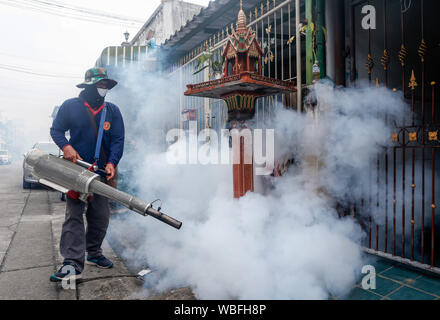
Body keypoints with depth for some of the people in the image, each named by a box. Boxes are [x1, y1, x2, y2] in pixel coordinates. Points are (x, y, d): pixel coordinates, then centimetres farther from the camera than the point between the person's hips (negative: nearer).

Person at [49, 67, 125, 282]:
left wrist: (111, 163, -12)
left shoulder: (112, 111, 7)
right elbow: (56, 130, 10)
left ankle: (93, 253, 27)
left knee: (101, 216, 8)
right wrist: (65, 146, -11)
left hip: (102, 172, 3)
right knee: (74, 216, -7)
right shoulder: (70, 107, 2)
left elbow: (118, 140, 2)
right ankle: (73, 264, -6)